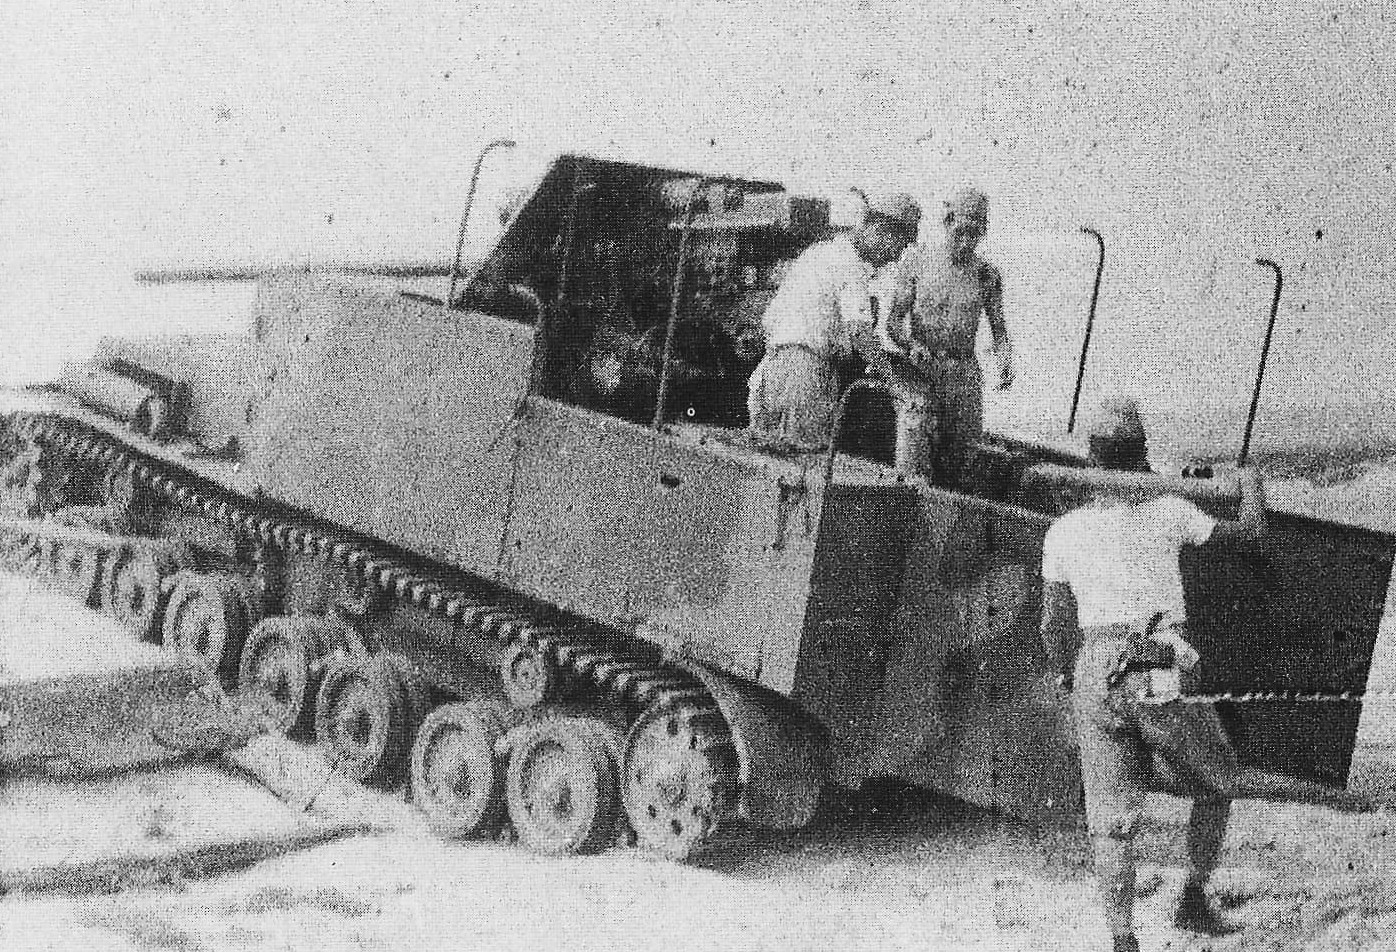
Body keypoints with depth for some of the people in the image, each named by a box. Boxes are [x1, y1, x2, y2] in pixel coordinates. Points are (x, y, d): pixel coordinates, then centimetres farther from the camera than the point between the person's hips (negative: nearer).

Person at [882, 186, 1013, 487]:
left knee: (953, 467, 4)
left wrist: (1005, 362, -14)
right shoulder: (916, 261, 4)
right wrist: (911, 346, -21)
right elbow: (894, 316, 0)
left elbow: (998, 327, 7)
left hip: (964, 375, 3)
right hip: (916, 372, -3)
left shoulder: (987, 275, 10)